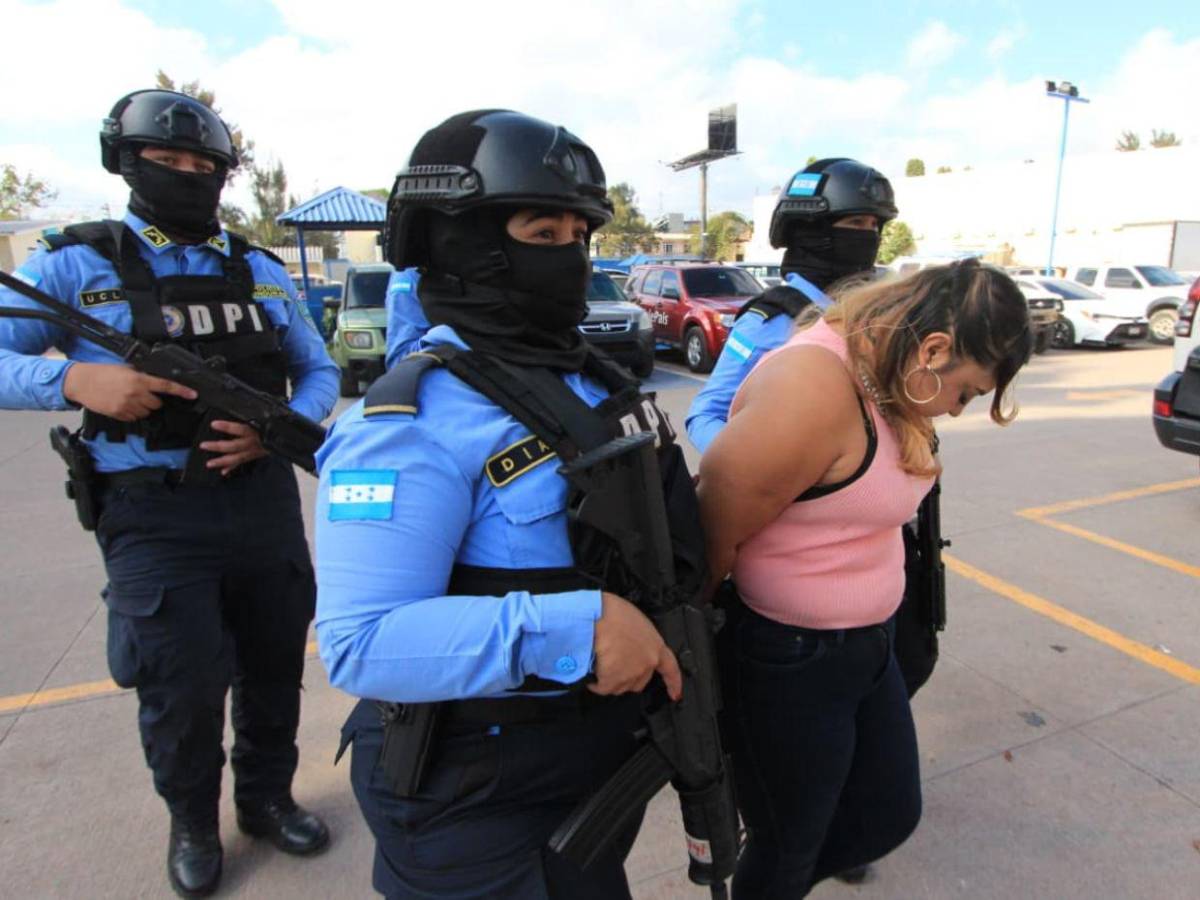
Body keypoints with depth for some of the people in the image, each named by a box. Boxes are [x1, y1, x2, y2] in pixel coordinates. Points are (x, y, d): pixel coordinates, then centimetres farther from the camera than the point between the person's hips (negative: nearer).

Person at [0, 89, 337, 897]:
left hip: (264, 498, 4)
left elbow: (320, 371, 10)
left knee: (275, 667, 15)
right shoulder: (77, 264, -1)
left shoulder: (261, 270, 9)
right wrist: (75, 378, -24)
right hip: (155, 513, -3)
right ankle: (193, 822, 33)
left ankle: (267, 796, 40)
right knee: (182, 688, 3)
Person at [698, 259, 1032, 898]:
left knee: (891, 816, 26)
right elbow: (713, 532, -24)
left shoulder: (886, 383, 2)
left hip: (867, 646, 9)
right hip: (788, 664, -9)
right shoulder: (814, 386, -29)